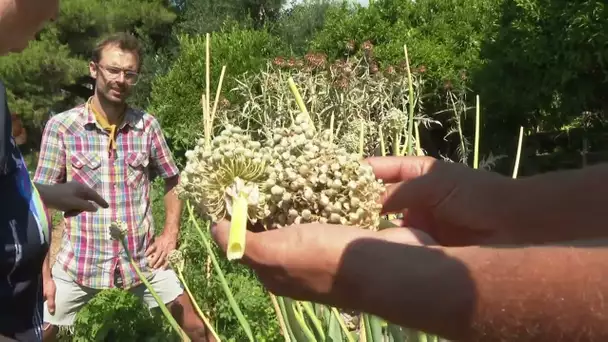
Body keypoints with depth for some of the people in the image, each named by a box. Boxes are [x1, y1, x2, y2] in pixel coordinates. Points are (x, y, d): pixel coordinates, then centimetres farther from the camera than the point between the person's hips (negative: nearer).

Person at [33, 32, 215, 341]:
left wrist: (170, 233, 0)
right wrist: (43, 274, -6)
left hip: (143, 258, 2)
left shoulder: (147, 125, -2)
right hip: (79, 261, -1)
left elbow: (173, 181, 12)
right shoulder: (61, 127, -9)